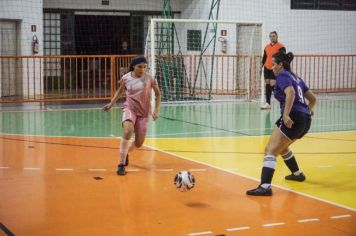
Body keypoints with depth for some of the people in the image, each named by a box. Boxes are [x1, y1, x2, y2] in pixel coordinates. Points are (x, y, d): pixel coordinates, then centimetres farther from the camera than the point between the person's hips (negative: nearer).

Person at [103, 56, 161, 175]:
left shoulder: (149, 79, -9)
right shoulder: (126, 78, -5)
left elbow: (158, 94, 3)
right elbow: (120, 91, 15)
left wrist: (156, 110, -5)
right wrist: (111, 104, 10)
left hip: (143, 113, 1)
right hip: (130, 109, -1)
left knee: (139, 143, 4)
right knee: (127, 132, -30)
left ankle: (125, 153, 41)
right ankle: (121, 164, -20)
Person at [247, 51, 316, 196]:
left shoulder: (282, 76, -2)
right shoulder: (296, 78, 22)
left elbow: (291, 93, -22)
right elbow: (312, 98, 28)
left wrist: (286, 115, -28)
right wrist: (308, 112, 45)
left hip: (293, 118, -9)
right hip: (305, 120, 9)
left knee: (270, 150, -14)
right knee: (281, 147, 31)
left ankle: (265, 187, -29)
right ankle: (297, 174, 46)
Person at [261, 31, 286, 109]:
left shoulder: (281, 46, -7)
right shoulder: (267, 47, 9)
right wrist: (261, 67, 13)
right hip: (267, 68, 6)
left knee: (272, 85, -13)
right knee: (267, 85, 5)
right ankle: (268, 103, 9)